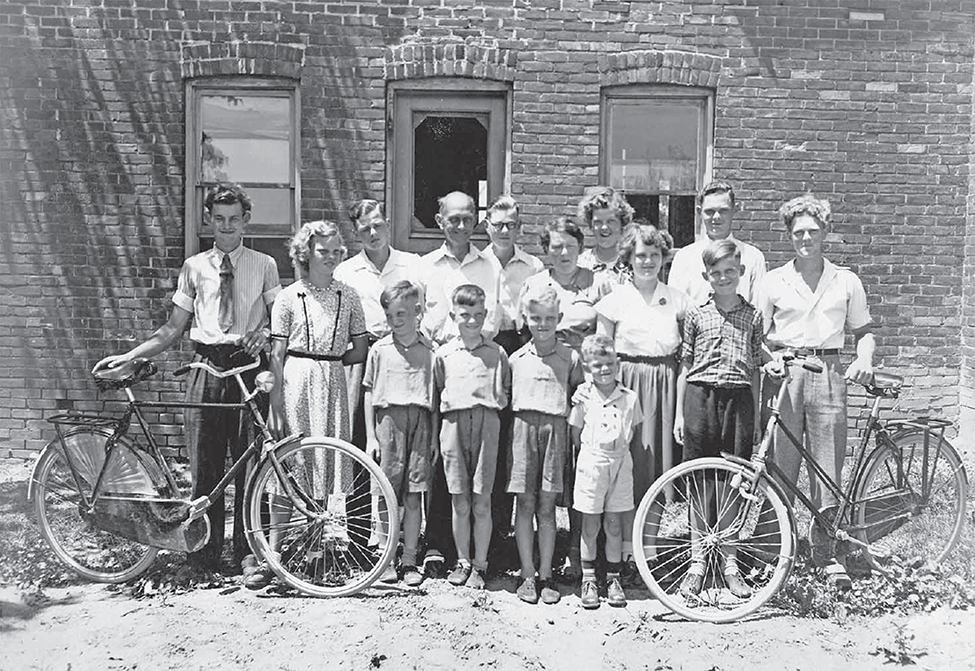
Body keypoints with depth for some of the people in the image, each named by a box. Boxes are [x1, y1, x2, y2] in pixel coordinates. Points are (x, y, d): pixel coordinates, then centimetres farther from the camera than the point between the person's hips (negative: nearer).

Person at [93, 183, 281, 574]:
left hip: (248, 366, -1)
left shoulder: (263, 265, 9)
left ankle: (246, 552, 12)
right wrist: (129, 356, 5)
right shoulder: (194, 267, 14)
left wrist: (264, 333, -14)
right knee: (205, 465, 1)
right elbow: (173, 328, 13)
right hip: (206, 367, 2)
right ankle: (207, 555, 11)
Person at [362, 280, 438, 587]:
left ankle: (410, 561, 13)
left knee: (413, 496, 3)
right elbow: (369, 394, 8)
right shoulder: (379, 349, 6)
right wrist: (370, 436, 2)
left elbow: (435, 398, 9)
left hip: (419, 421, 0)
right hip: (388, 418, 0)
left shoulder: (429, 350, 5)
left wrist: (434, 437, 6)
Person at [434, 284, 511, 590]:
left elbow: (507, 390, 17)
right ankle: (463, 562, 20)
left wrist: (501, 398, 1)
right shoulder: (443, 354, 9)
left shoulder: (497, 353, 9)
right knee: (460, 503, 5)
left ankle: (479, 565, 14)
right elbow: (437, 391, 15)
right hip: (454, 424, 1)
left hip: (486, 424, 0)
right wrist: (445, 401, 1)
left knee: (481, 503, 2)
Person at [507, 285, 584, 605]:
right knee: (525, 504, 2)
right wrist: (512, 432, 3)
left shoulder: (571, 358, 6)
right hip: (523, 427, 1)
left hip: (555, 430, 0)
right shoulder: (516, 358, 8)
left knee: (547, 506, 3)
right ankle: (527, 576, 9)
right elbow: (507, 400, 12)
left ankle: (546, 575, 12)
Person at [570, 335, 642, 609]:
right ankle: (588, 580, 16)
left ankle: (613, 579, 20)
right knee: (590, 526, 5)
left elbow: (635, 433, 13)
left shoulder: (629, 398, 2)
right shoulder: (584, 398, -2)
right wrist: (588, 457, 4)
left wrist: (622, 453, 7)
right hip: (591, 463, -1)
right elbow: (575, 435, 5)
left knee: (614, 525, 8)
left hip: (620, 464, 1)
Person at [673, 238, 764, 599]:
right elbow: (685, 366, 7)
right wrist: (679, 413, 3)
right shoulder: (696, 313, 5)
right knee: (700, 481, 3)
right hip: (700, 397, -1)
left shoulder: (752, 316, 8)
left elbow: (754, 370, 11)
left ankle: (730, 564, 17)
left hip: (738, 399, 1)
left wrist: (756, 419, 9)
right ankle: (697, 561, 14)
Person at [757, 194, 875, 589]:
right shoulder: (773, 282, 8)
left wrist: (864, 360, -2)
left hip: (828, 374, 1)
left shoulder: (846, 282, 11)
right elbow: (758, 336, 9)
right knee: (778, 467, -2)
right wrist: (770, 359, -10)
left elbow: (864, 331, 16)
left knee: (828, 468, 1)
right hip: (784, 375, 0)